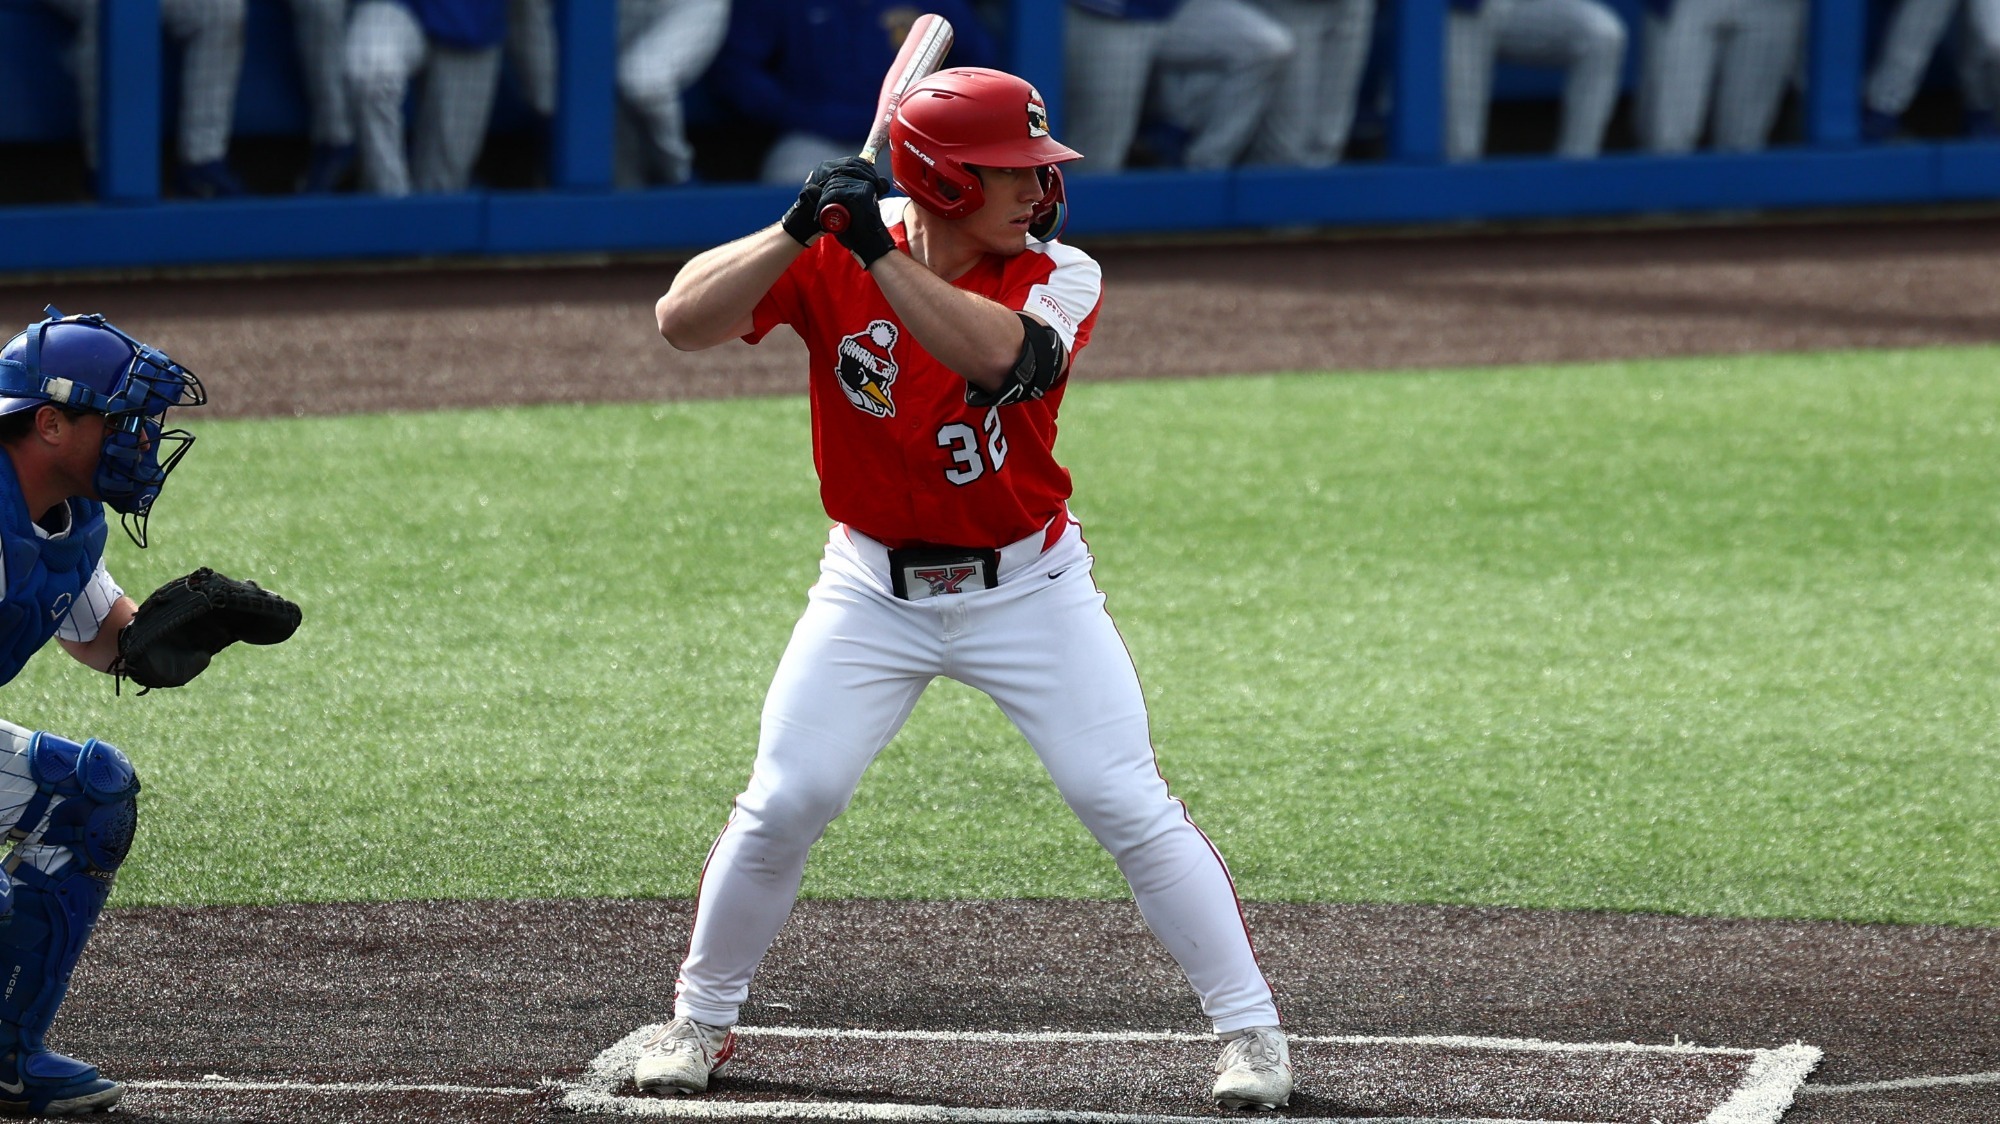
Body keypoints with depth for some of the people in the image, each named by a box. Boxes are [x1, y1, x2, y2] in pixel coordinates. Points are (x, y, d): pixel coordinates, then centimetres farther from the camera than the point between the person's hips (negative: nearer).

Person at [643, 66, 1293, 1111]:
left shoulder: (1060, 278, -14)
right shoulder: (831, 260, -12)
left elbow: (998, 355, -36)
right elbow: (682, 321, -23)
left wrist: (879, 253, -40)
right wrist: (801, 231, -35)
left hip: (1029, 586, 0)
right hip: (874, 588, 1)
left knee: (1128, 805, -6)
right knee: (782, 805, -4)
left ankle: (1248, 1025, 4)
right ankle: (699, 1018, 17)